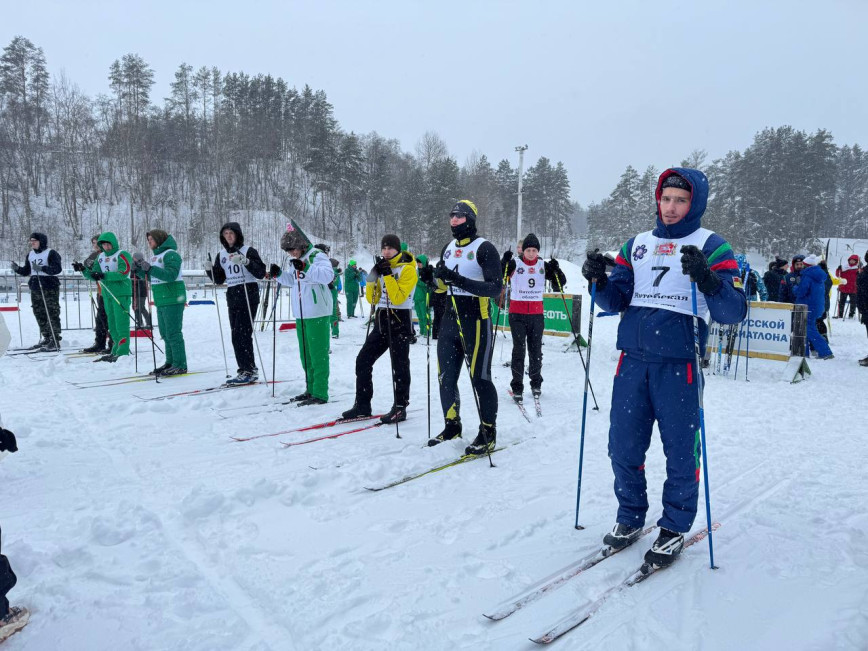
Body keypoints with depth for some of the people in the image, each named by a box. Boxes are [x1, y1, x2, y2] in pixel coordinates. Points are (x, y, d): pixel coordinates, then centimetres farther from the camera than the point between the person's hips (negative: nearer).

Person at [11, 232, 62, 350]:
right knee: (39, 314, 10)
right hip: (35, 289, 8)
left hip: (49, 288, -8)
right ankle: (46, 338, 19)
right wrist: (18, 269, 1)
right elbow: (26, 271, 20)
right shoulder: (30, 255, 16)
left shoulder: (51, 253, -5)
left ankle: (55, 341, -4)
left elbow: (57, 268, -16)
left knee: (52, 314, -6)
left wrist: (42, 268, -24)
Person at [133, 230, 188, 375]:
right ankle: (170, 362, 21)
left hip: (172, 300, -10)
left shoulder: (170, 254, -11)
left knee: (173, 333, -9)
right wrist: (139, 268, 7)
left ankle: (180, 365, -5)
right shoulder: (155, 255, 17)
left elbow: (171, 275, -23)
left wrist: (150, 268, -27)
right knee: (165, 333, 13)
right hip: (161, 301, 10)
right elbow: (150, 276, 23)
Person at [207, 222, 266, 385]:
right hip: (232, 297, 6)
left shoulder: (248, 251, -2)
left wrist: (245, 261, -22)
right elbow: (219, 280, 18)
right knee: (236, 336, 4)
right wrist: (211, 269, 0)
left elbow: (261, 273, -10)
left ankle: (249, 370, -5)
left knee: (242, 334, -12)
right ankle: (246, 371, 10)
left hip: (248, 295, -6)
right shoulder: (222, 255, 15)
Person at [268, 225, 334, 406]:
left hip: (317, 314, -9)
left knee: (318, 354, -6)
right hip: (300, 315, 9)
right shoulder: (297, 261, 15)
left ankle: (320, 393, -2)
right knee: (305, 355, 15)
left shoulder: (318, 257, -10)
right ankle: (310, 389, 26)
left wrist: (305, 268, -35)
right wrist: (279, 275, 7)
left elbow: (328, 275, -27)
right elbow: (292, 281, 25)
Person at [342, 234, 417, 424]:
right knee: (363, 360, 5)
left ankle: (400, 408, 8)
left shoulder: (407, 269, -7)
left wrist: (388, 275, -20)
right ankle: (362, 405, 13)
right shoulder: (382, 267, 14)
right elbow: (372, 298, 9)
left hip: (400, 321, -7)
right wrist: (373, 277, -5)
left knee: (399, 365, -1)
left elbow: (398, 298, -18)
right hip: (381, 321, 7)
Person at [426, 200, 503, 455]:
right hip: (450, 319, 7)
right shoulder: (448, 248, 13)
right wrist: (437, 278, -4)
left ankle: (488, 433, 11)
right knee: (446, 376, 11)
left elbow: (495, 288, -17)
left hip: (476, 321, -7)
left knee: (480, 377, -3)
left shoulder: (484, 248, -8)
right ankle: (452, 425, 28)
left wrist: (461, 281, -28)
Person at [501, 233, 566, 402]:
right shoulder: (514, 264, -2)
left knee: (536, 350, 10)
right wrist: (504, 262, -27)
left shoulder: (544, 265, 5)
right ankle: (517, 387, 3)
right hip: (517, 313, -2)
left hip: (537, 314, 3)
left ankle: (536, 384, 25)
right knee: (519, 349, -3)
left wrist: (556, 270, -14)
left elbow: (561, 283, 5)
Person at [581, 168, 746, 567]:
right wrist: (600, 281, -9)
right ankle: (630, 517, 29)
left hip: (678, 362, -4)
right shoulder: (637, 245, 14)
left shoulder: (711, 246, 1)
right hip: (633, 359, 4)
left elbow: (733, 312, -8)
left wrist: (707, 279, -26)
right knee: (623, 447, 8)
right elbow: (616, 301, 11)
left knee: (680, 449, 6)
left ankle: (674, 527, 25)